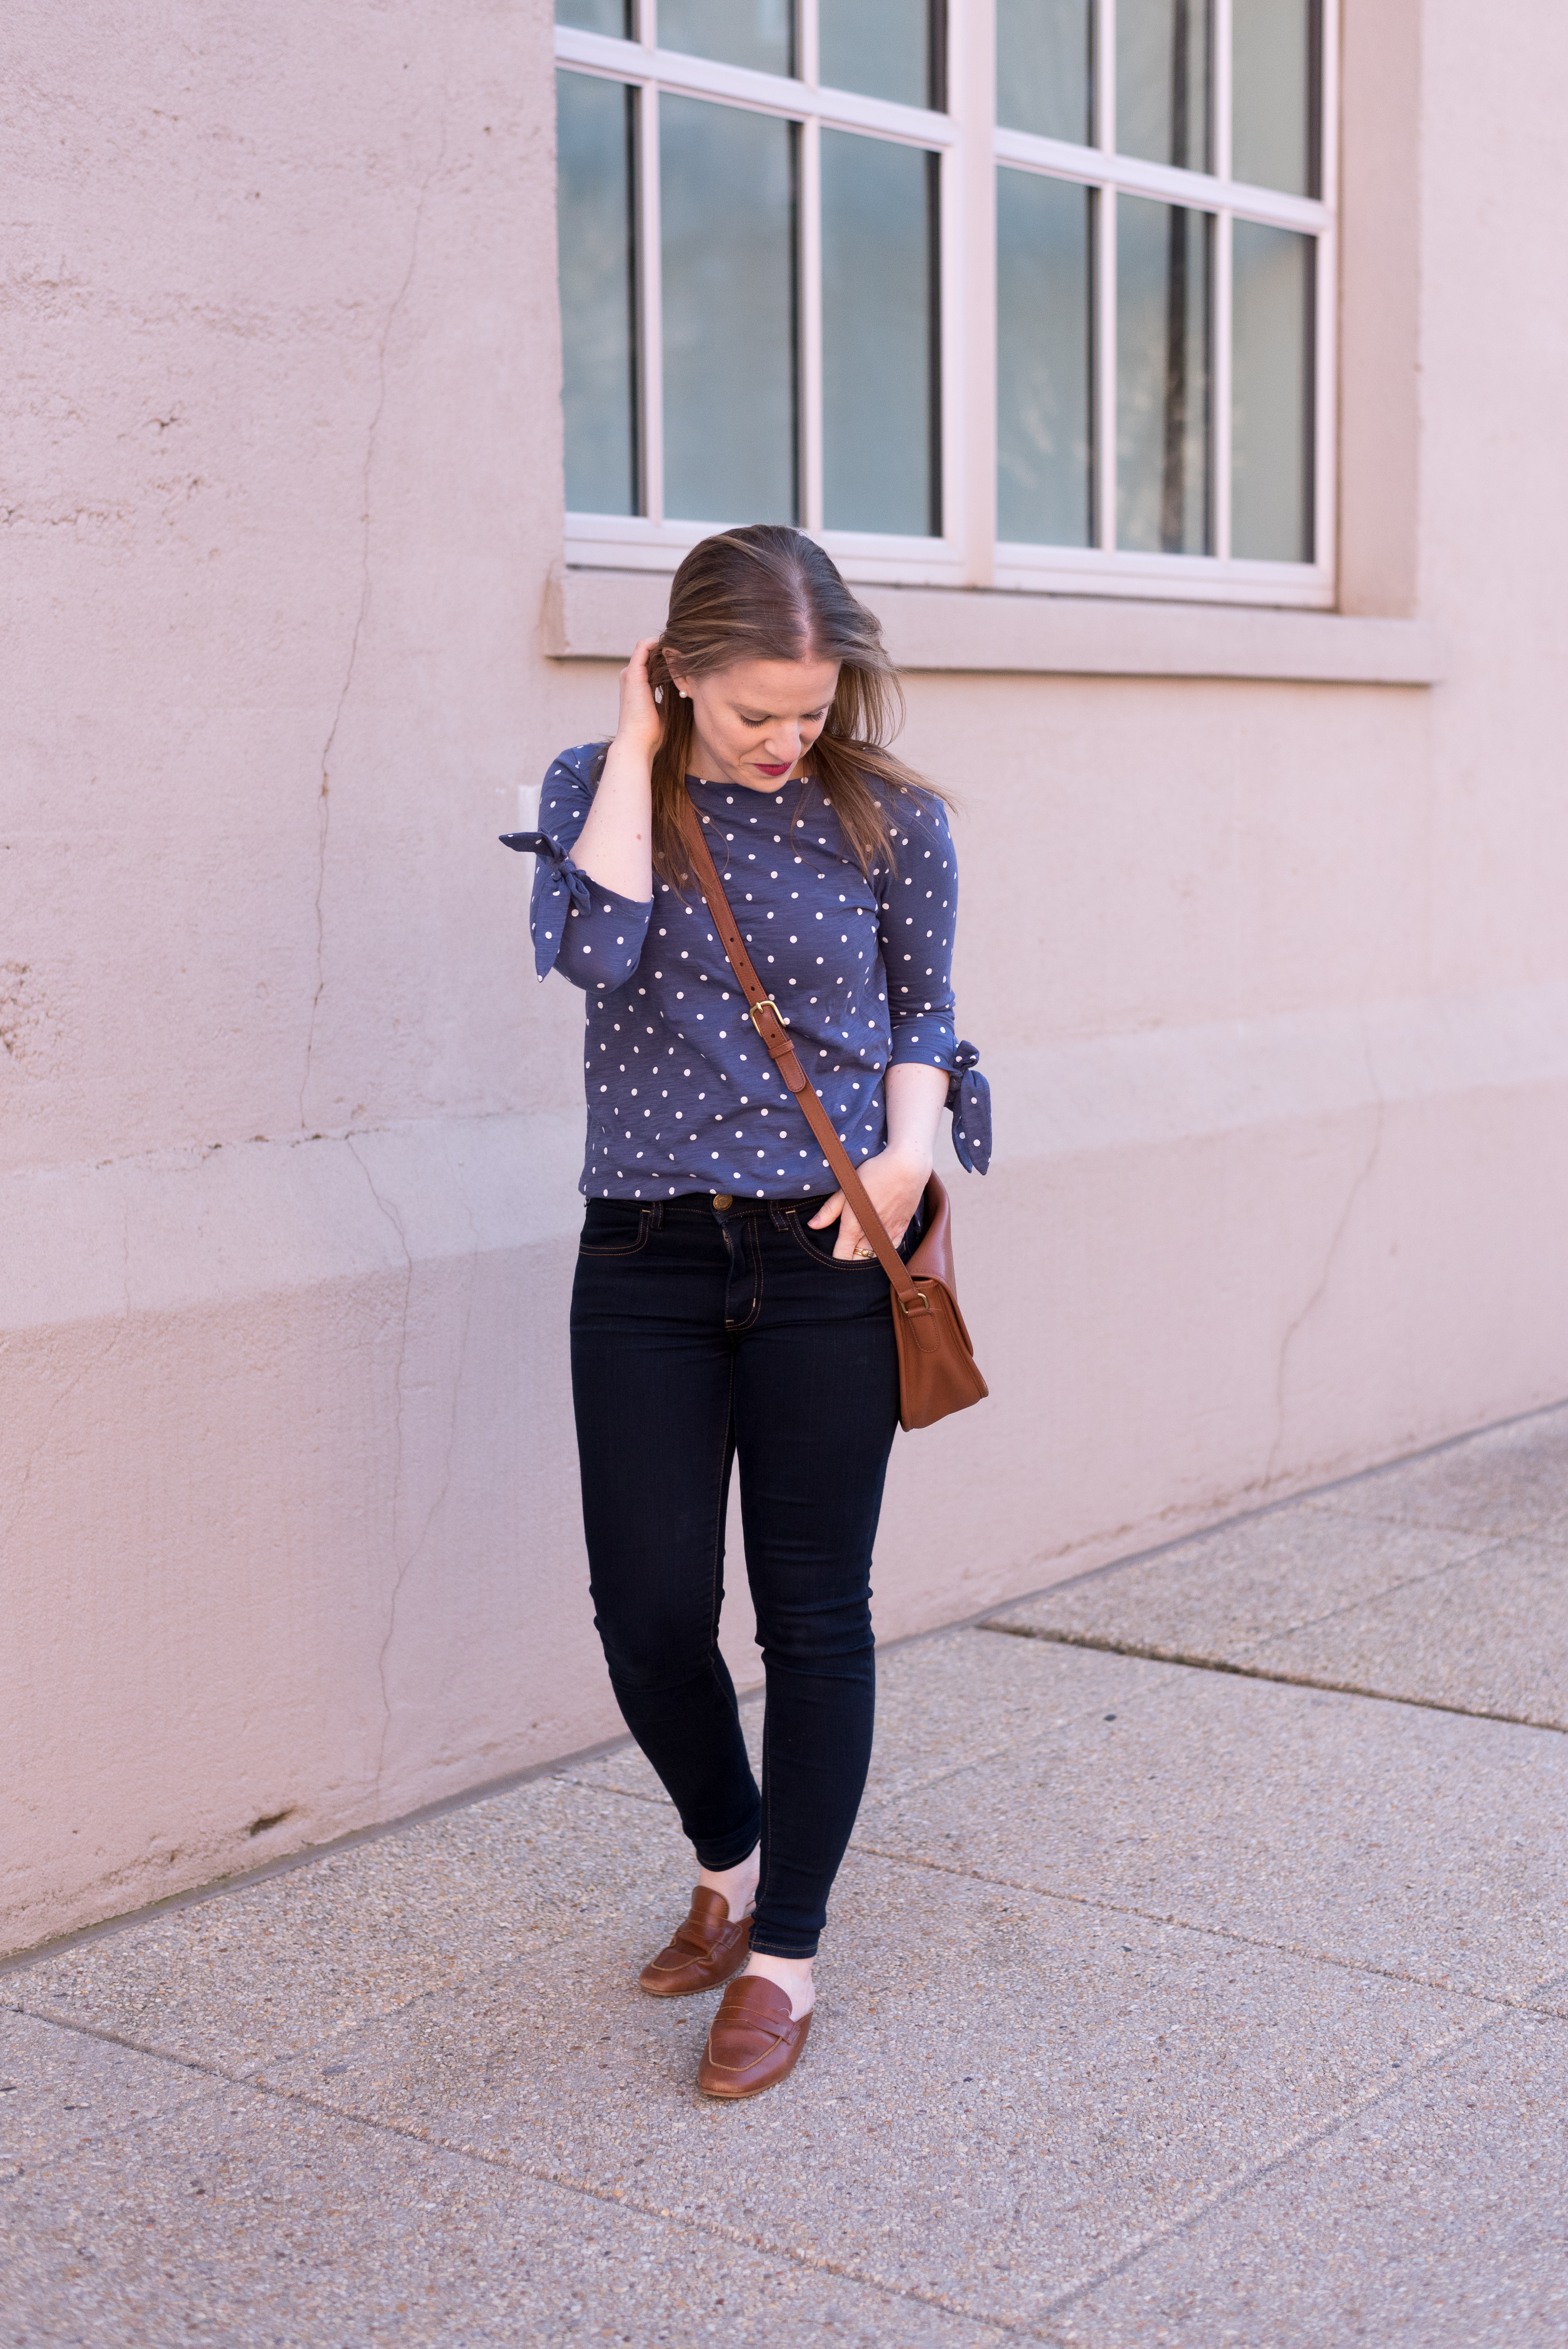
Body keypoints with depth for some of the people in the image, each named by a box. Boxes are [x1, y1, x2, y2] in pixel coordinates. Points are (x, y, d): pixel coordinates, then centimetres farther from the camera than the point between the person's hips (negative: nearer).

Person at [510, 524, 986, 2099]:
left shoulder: (889, 819, 0)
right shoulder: (596, 786, 1)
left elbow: (923, 1007, 10)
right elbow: (595, 950, -17)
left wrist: (907, 1148, -8)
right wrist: (637, 746, -11)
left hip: (827, 1261, -1)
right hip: (645, 1264, 1)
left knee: (814, 1615, 4)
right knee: (648, 1612, 4)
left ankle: (783, 1956, 18)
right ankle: (729, 1863, 33)